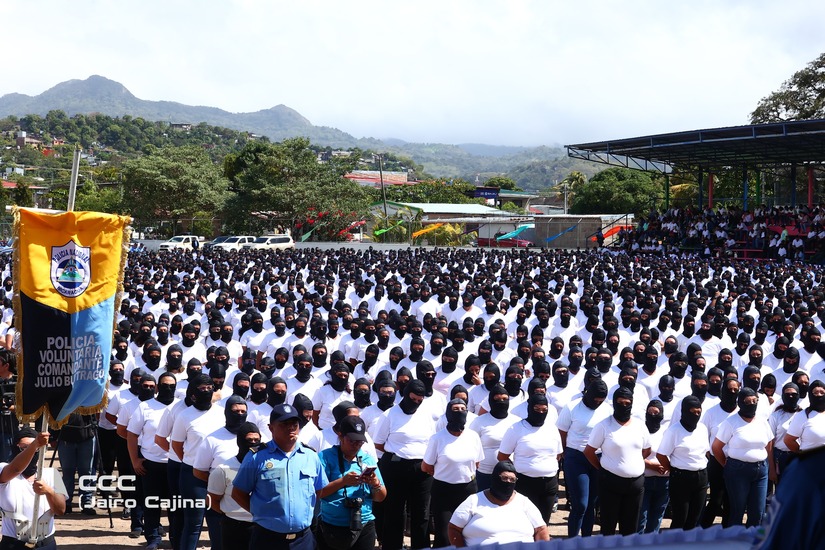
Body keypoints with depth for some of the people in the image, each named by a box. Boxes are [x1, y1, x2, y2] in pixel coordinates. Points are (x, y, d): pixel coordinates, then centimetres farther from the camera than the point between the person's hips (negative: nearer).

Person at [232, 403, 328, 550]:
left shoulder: (311, 456, 5)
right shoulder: (256, 457, -5)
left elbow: (321, 491, 15)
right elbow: (238, 493, 0)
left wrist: (306, 512, 4)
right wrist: (262, 512, -4)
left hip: (304, 538, 3)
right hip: (267, 538, -3)